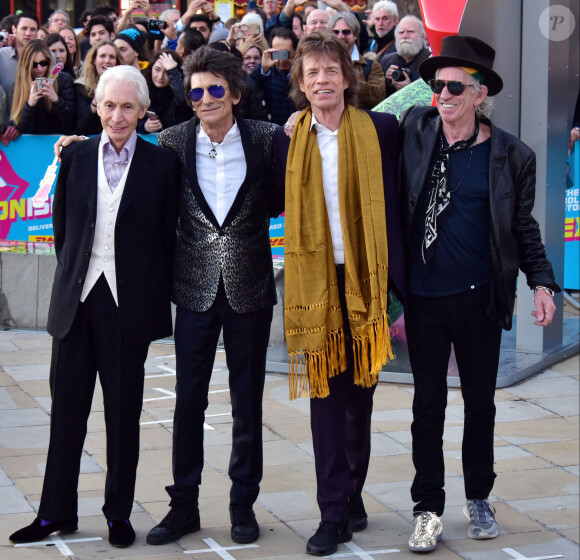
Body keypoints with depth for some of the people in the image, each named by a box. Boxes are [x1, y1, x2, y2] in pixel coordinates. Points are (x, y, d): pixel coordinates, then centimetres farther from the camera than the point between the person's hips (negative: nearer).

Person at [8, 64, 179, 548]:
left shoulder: (162, 163, -1)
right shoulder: (76, 157, 6)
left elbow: (168, 236, 0)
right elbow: (61, 226, 12)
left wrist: (156, 298, -4)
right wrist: (72, 275, 7)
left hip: (129, 304, -2)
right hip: (78, 299, 2)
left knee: (124, 413, 7)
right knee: (67, 409, 8)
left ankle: (119, 514, 19)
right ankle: (57, 512, 18)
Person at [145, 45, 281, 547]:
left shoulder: (266, 140, -4)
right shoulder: (173, 141, -1)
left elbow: (279, 203, 5)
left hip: (249, 286, 0)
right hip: (196, 286, 1)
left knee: (248, 400, 8)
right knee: (189, 398, 5)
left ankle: (243, 504, 19)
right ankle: (184, 505, 16)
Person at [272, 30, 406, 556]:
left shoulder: (380, 130, 0)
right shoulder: (288, 140, 4)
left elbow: (392, 208, 2)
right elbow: (277, 206, 12)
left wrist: (397, 281, -3)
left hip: (365, 280, -1)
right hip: (314, 284, 1)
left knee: (359, 397, 9)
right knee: (326, 397, 2)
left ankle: (351, 497, 24)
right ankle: (335, 513, 7)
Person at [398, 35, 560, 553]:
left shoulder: (511, 155, -4)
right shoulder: (415, 130, -1)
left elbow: (523, 226, 4)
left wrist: (541, 282, -6)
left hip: (480, 297, 0)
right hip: (423, 297, 0)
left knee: (481, 401, 13)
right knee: (428, 404, 7)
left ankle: (479, 498, 30)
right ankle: (428, 509, 16)